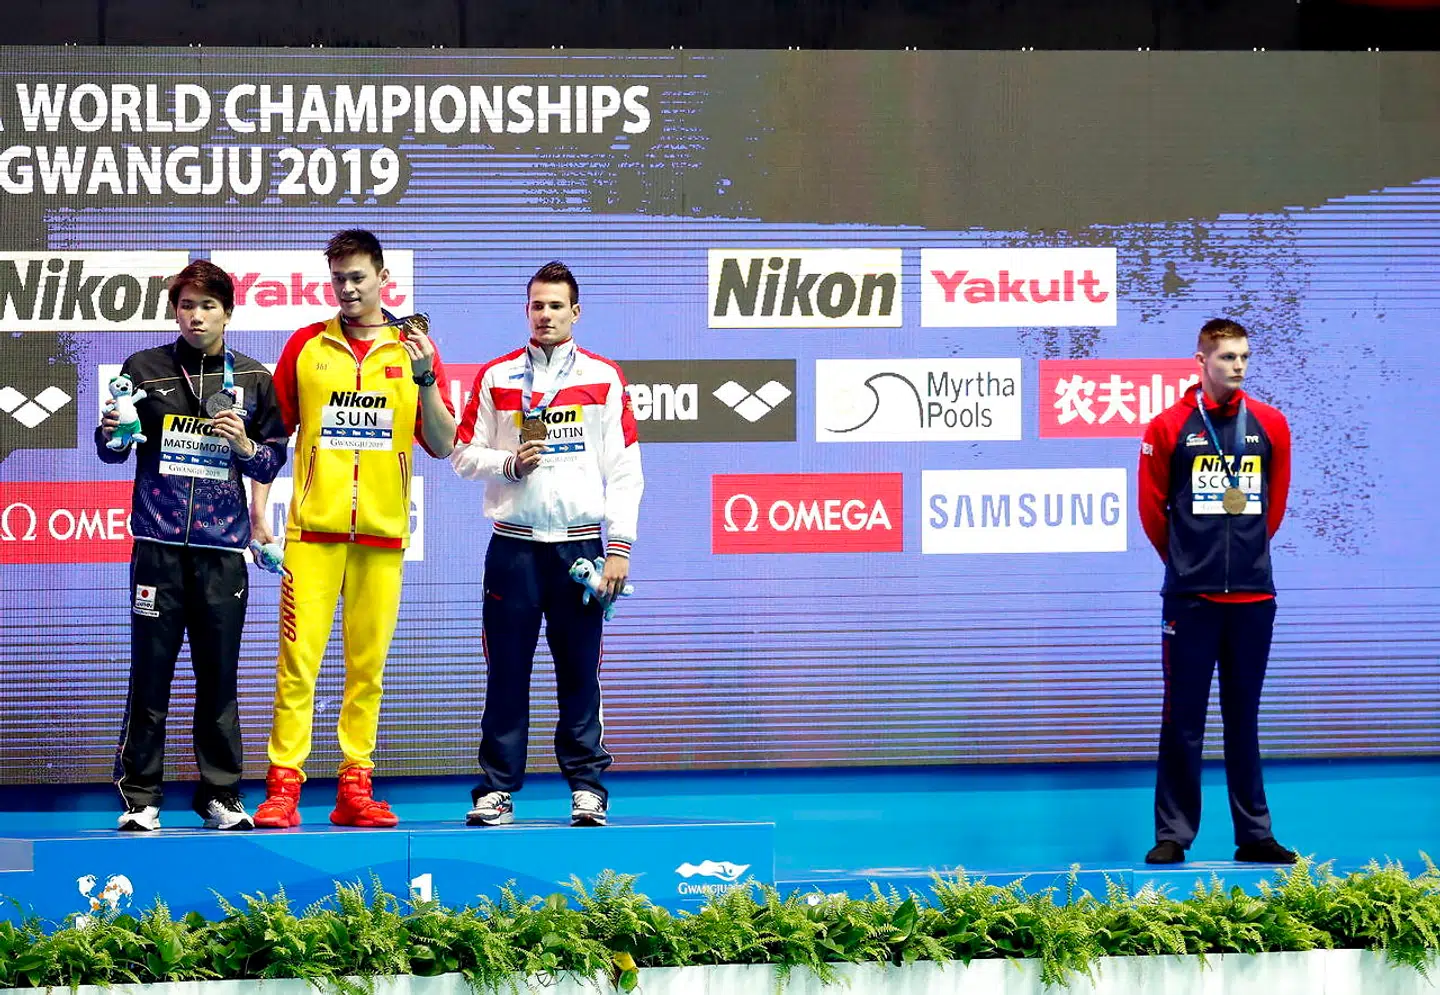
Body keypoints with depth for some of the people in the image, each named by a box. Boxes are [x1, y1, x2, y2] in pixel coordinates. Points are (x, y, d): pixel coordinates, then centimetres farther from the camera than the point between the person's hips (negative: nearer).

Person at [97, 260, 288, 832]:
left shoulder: (253, 380, 9)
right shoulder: (145, 370, 6)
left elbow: (275, 459, 12)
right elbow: (114, 451, 11)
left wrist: (247, 447, -8)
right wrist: (110, 434, -11)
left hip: (222, 547, 1)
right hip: (158, 544, -1)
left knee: (220, 676, 4)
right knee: (150, 672, -2)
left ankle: (220, 795, 11)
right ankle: (140, 798, 4)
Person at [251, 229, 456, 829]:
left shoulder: (413, 349, 8)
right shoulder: (305, 346, 8)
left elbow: (442, 446, 3)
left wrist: (425, 378, -11)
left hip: (383, 531, 1)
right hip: (313, 528, -1)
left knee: (368, 662, 3)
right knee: (298, 657, -7)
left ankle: (355, 789, 7)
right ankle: (282, 787, -7)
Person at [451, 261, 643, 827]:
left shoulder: (604, 378, 6)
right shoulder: (496, 377, 8)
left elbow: (624, 469, 4)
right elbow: (464, 455, 9)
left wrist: (619, 547, -3)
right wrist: (509, 463, -11)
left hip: (579, 546, 0)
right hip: (513, 546, 0)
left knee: (580, 671, 1)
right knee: (506, 671, 0)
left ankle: (587, 787, 8)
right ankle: (498, 788, 6)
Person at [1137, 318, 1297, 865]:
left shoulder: (1270, 425, 5)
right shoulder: (1169, 427, -2)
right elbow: (1152, 506, 6)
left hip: (1252, 595, 2)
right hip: (1189, 595, -2)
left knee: (1244, 718, 9)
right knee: (1182, 719, 0)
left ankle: (1254, 835, 12)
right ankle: (1173, 834, 4)